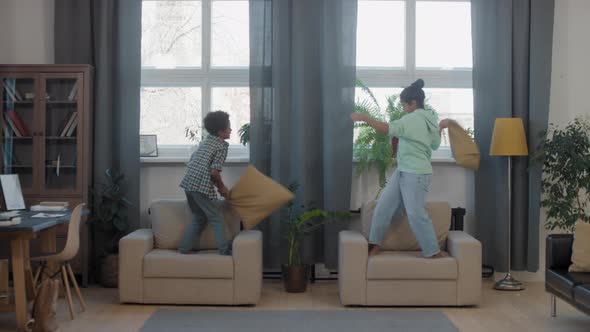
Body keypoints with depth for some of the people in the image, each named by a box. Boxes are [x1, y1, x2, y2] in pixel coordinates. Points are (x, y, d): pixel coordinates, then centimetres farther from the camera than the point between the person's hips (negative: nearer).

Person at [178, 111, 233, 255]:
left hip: (188, 183, 8)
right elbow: (214, 172, -16)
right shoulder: (222, 146, -6)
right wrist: (222, 187, 3)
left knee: (198, 217, 21)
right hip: (202, 187, -8)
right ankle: (224, 249, 6)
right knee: (216, 218, 4)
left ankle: (184, 248, 21)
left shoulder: (205, 142, 18)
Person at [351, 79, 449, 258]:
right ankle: (374, 244, 14)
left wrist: (363, 118, -24)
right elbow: (435, 144, 24)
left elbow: (388, 129, -28)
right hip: (403, 171, 10)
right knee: (383, 206, 8)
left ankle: (433, 251, 5)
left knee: (416, 213, -5)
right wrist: (440, 128, 40)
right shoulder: (430, 119, 12)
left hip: (416, 174, -10)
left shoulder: (413, 119, -17)